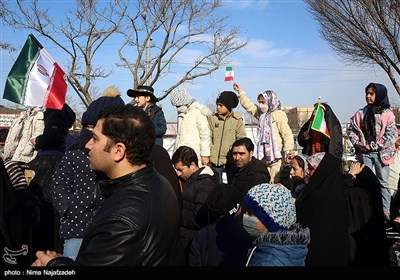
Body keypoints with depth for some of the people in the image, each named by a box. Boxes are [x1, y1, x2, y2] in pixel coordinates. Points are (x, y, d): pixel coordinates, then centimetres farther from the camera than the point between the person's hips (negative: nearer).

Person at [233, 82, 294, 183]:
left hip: (276, 155, -7)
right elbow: (249, 105, 25)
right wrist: (240, 92, 26)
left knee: (275, 181, -8)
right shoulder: (261, 114, 16)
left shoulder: (279, 115, -6)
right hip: (264, 155, 7)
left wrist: (289, 150, -18)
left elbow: (287, 133, -12)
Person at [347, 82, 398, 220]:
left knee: (383, 183, 4)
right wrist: (358, 143, -5)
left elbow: (391, 135, -9)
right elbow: (351, 129, 9)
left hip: (381, 153, -3)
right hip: (364, 153, 3)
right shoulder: (361, 113, 6)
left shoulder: (387, 114, -4)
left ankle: (385, 212, 12)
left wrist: (374, 146, -13)